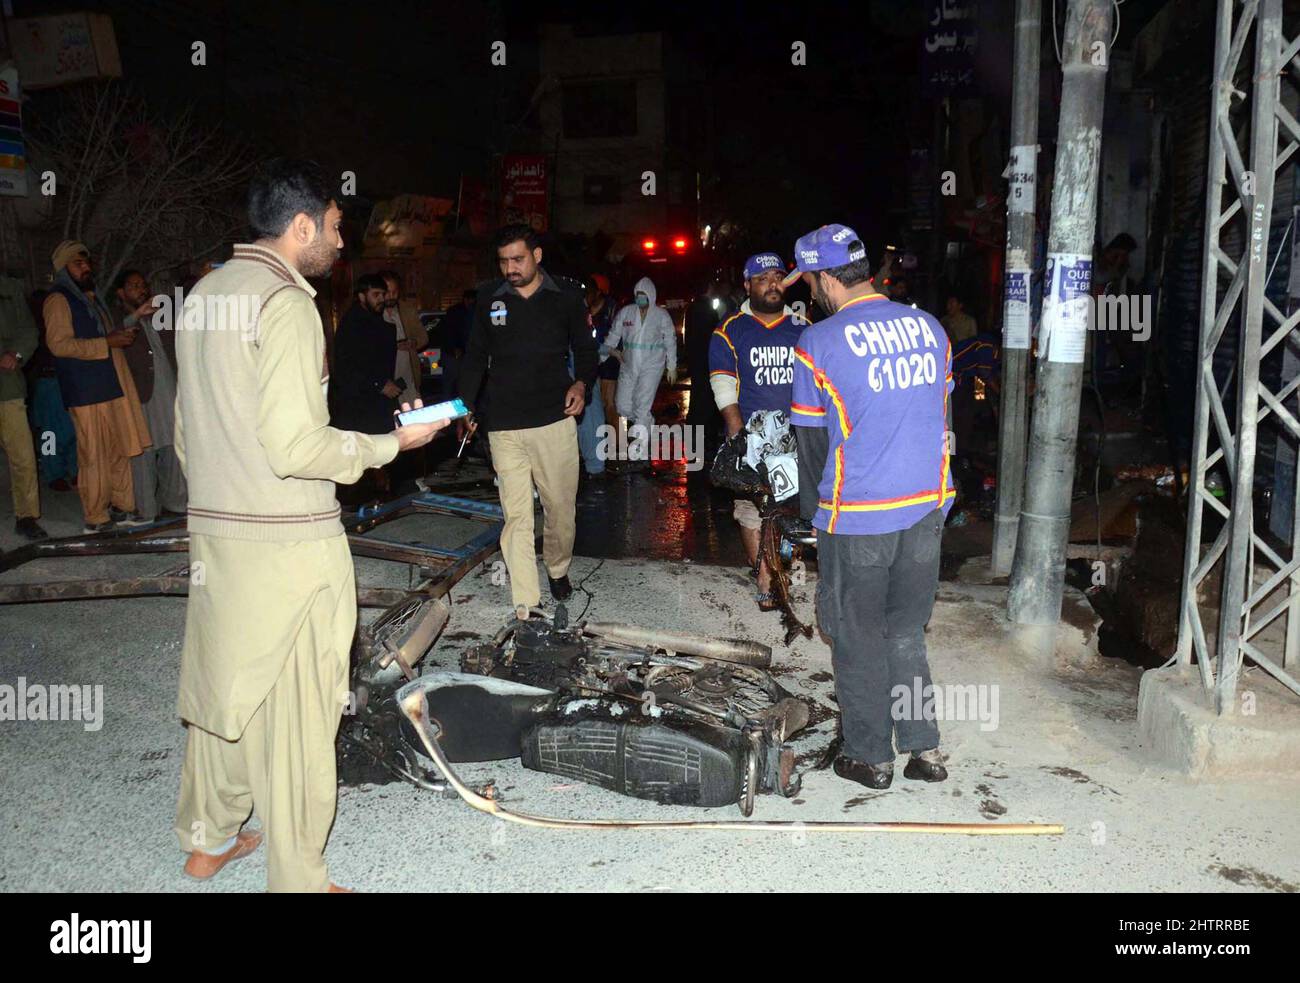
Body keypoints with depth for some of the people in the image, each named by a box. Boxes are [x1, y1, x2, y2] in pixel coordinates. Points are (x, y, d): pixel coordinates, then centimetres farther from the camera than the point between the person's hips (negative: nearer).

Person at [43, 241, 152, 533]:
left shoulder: (91, 298, 23)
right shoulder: (58, 300, -4)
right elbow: (59, 343, -15)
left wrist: (123, 334, 17)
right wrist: (108, 342, -18)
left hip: (114, 387, 9)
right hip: (87, 392, -9)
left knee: (120, 451, 10)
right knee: (94, 456, -5)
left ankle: (121, 507, 19)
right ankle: (96, 518, 1)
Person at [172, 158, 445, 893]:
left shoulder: (208, 292, 13)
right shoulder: (286, 303, -15)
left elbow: (187, 427, 18)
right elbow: (295, 445, -22)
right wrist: (392, 443, -11)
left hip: (214, 527, 9)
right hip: (289, 542, -9)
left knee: (225, 685, 20)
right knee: (296, 708, 3)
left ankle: (209, 838, 38)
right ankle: (298, 878, 16)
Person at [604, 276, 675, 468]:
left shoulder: (662, 315, 1)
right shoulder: (625, 312, 4)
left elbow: (670, 342, 6)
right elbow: (614, 335, 7)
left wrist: (672, 367, 5)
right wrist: (606, 350, -10)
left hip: (652, 366, -4)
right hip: (629, 366, 4)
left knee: (642, 406, -12)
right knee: (622, 405, 2)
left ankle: (641, 453, -9)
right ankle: (647, 424, 34)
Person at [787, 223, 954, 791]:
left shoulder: (819, 344, -12)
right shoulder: (929, 328, 4)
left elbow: (812, 441, -6)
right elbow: (941, 415, 12)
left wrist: (815, 512, 9)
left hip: (857, 519, -5)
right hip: (927, 509, 5)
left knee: (857, 639, 11)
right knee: (905, 632, 19)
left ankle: (871, 758, 23)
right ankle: (925, 749, 24)